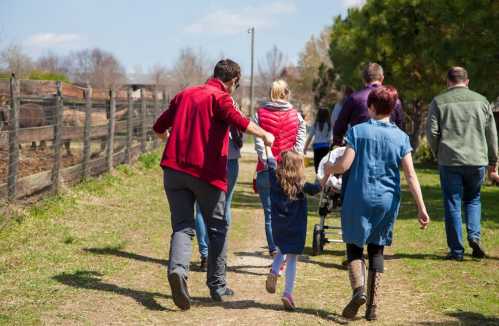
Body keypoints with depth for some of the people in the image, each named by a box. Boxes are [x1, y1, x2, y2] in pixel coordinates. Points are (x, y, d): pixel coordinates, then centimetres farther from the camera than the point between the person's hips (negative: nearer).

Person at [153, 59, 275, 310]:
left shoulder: (184, 95, 15)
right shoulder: (220, 97, -4)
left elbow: (159, 127, 24)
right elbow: (236, 119, -25)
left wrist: (168, 136, 45)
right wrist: (263, 134, -19)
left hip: (174, 169, 4)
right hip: (206, 172, -4)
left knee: (182, 226, 4)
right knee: (217, 228, 12)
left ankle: (177, 269, -24)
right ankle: (217, 286, 17)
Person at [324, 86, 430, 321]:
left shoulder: (358, 131, -5)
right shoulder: (401, 137, 1)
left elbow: (344, 165, -11)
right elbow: (410, 175, -4)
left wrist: (329, 168, 11)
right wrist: (421, 208, -4)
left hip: (359, 199, -2)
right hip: (387, 201, 3)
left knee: (354, 246, 9)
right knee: (376, 250, 14)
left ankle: (359, 289, -17)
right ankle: (373, 306, 11)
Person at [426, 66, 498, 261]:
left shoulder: (439, 102, 2)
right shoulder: (481, 101, 8)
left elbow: (431, 132, -4)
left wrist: (438, 154, 12)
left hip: (449, 161, -2)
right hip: (477, 160, 2)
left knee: (453, 204, 4)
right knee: (473, 199, 20)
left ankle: (456, 250, 4)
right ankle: (474, 236, -1)